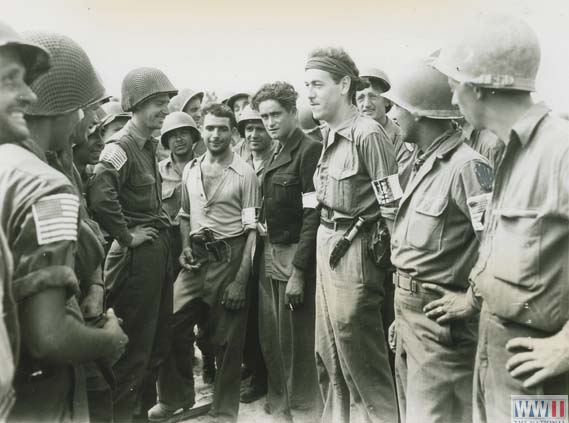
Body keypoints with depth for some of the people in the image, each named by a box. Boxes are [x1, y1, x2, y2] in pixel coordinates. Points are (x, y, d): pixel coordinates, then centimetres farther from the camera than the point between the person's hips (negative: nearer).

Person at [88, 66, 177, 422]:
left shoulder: (150, 146, 12)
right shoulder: (121, 147, -15)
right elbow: (100, 197, -32)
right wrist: (127, 236, -22)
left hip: (159, 251, 9)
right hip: (138, 255, -9)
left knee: (157, 337, 18)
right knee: (135, 343, 2)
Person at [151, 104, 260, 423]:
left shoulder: (245, 173, -7)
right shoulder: (190, 169, 9)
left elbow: (252, 229, -9)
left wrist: (241, 280, -15)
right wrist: (185, 248, 2)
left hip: (229, 260, -4)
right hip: (195, 260, 5)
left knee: (227, 341, 6)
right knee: (173, 329, 5)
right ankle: (177, 396, 29)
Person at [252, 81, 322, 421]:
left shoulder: (310, 151, -11)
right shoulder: (277, 156, 14)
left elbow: (312, 216, -17)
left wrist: (298, 272, -20)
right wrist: (264, 251, 7)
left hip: (296, 256, -8)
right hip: (271, 254, 8)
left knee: (297, 341, 1)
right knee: (272, 339, 15)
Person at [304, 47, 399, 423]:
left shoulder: (367, 134, -17)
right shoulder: (328, 134, 9)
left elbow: (394, 208, -17)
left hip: (353, 250, -8)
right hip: (326, 244, 8)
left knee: (360, 357, 4)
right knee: (328, 353, 19)